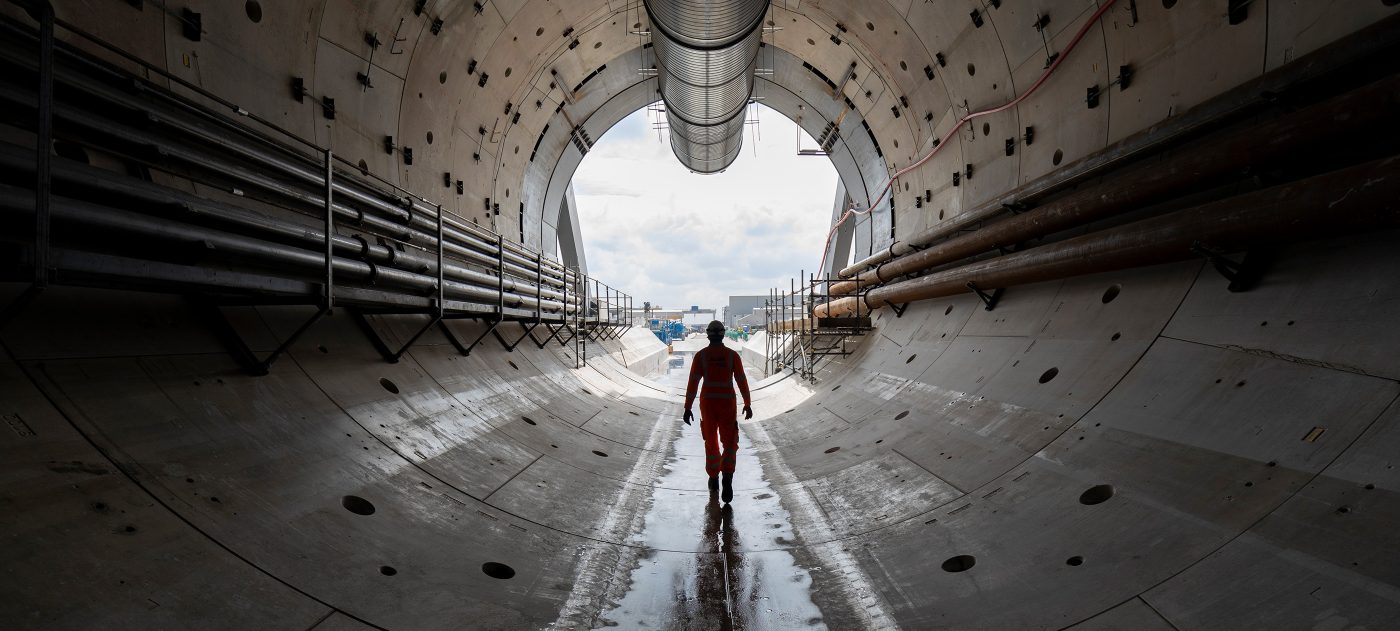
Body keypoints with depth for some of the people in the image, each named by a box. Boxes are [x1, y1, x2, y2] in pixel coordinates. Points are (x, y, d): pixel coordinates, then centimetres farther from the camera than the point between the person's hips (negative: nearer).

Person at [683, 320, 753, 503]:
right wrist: (747, 405, 9)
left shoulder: (700, 355, -4)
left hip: (707, 403, 1)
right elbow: (742, 381, -2)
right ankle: (727, 478, -17)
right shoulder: (732, 355, -3)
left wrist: (687, 408, -4)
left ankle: (714, 479, 29)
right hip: (727, 403, -1)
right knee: (730, 443, 5)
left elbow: (693, 382, -8)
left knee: (711, 442, 19)